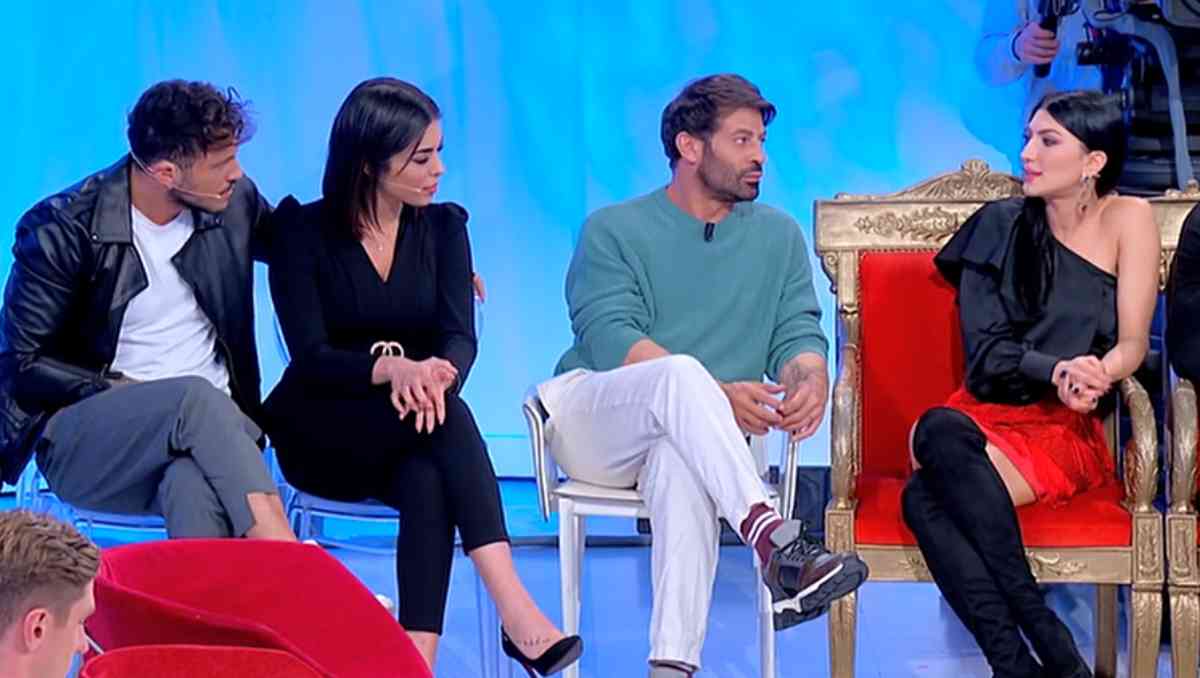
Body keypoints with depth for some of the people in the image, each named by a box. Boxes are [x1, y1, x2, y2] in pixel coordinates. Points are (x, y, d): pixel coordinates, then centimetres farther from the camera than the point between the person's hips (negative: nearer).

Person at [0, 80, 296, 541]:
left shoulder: (235, 202, 4)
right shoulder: (64, 228, -9)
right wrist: (125, 393, -15)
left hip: (206, 422, 3)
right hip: (83, 442, -3)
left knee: (196, 486, -37)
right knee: (196, 397, -37)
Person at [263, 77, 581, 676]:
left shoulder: (443, 227, 5)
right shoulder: (303, 231, -5)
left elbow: (460, 339, -8)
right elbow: (311, 356, -14)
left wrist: (435, 376, -34)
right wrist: (391, 368, -35)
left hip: (409, 441, 3)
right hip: (319, 435, -3)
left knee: (428, 478, -37)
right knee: (446, 416, -35)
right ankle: (515, 611, -46)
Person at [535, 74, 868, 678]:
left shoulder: (778, 236, 18)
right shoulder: (613, 232, 6)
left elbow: (798, 333, 7)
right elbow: (611, 339, -9)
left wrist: (811, 380, -20)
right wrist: (715, 394, -24)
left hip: (693, 436, 1)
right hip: (590, 418, -1)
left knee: (682, 461, -38)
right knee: (681, 375, -36)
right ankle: (773, 541, -53)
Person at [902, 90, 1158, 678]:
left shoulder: (1127, 219, 6)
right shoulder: (999, 226, 11)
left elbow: (1133, 344, 1)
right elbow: (985, 352, 1)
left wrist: (1095, 376, -24)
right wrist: (1056, 371, -20)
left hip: (1071, 430, -3)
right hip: (990, 412, 3)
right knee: (940, 430, -37)